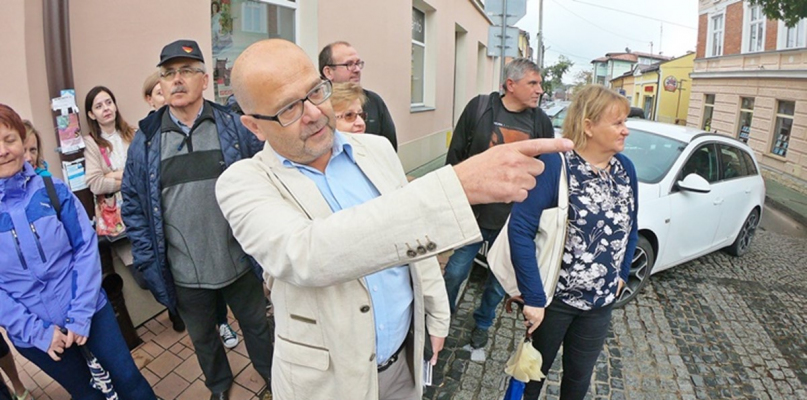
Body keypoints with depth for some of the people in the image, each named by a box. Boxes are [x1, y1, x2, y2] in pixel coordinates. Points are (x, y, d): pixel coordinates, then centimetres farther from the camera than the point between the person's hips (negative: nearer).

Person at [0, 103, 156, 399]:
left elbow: (86, 247, -6)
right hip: (32, 332, 0)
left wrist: (81, 314, -11)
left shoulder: (54, 190, -7)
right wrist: (36, 331, -14)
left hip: (89, 311, 0)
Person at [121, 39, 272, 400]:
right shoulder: (145, 139, -1)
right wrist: (148, 261, -1)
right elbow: (133, 205, 3)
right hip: (184, 273, 2)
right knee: (202, 338, 23)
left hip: (239, 262, -1)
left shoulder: (235, 126, -6)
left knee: (257, 328, 19)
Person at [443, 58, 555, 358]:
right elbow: (456, 156, -2)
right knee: (455, 273, 7)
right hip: (473, 214, -1)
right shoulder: (479, 108, -6)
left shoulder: (541, 122, 0)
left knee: (499, 283, 15)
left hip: (514, 221, 2)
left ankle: (481, 328, 40)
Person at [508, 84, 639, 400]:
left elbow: (630, 228, 13)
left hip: (601, 302, 5)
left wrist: (621, 275, 8)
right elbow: (520, 228, -27)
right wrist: (533, 298, -27)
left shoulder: (625, 169, -1)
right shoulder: (555, 165, -21)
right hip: (554, 297, -5)